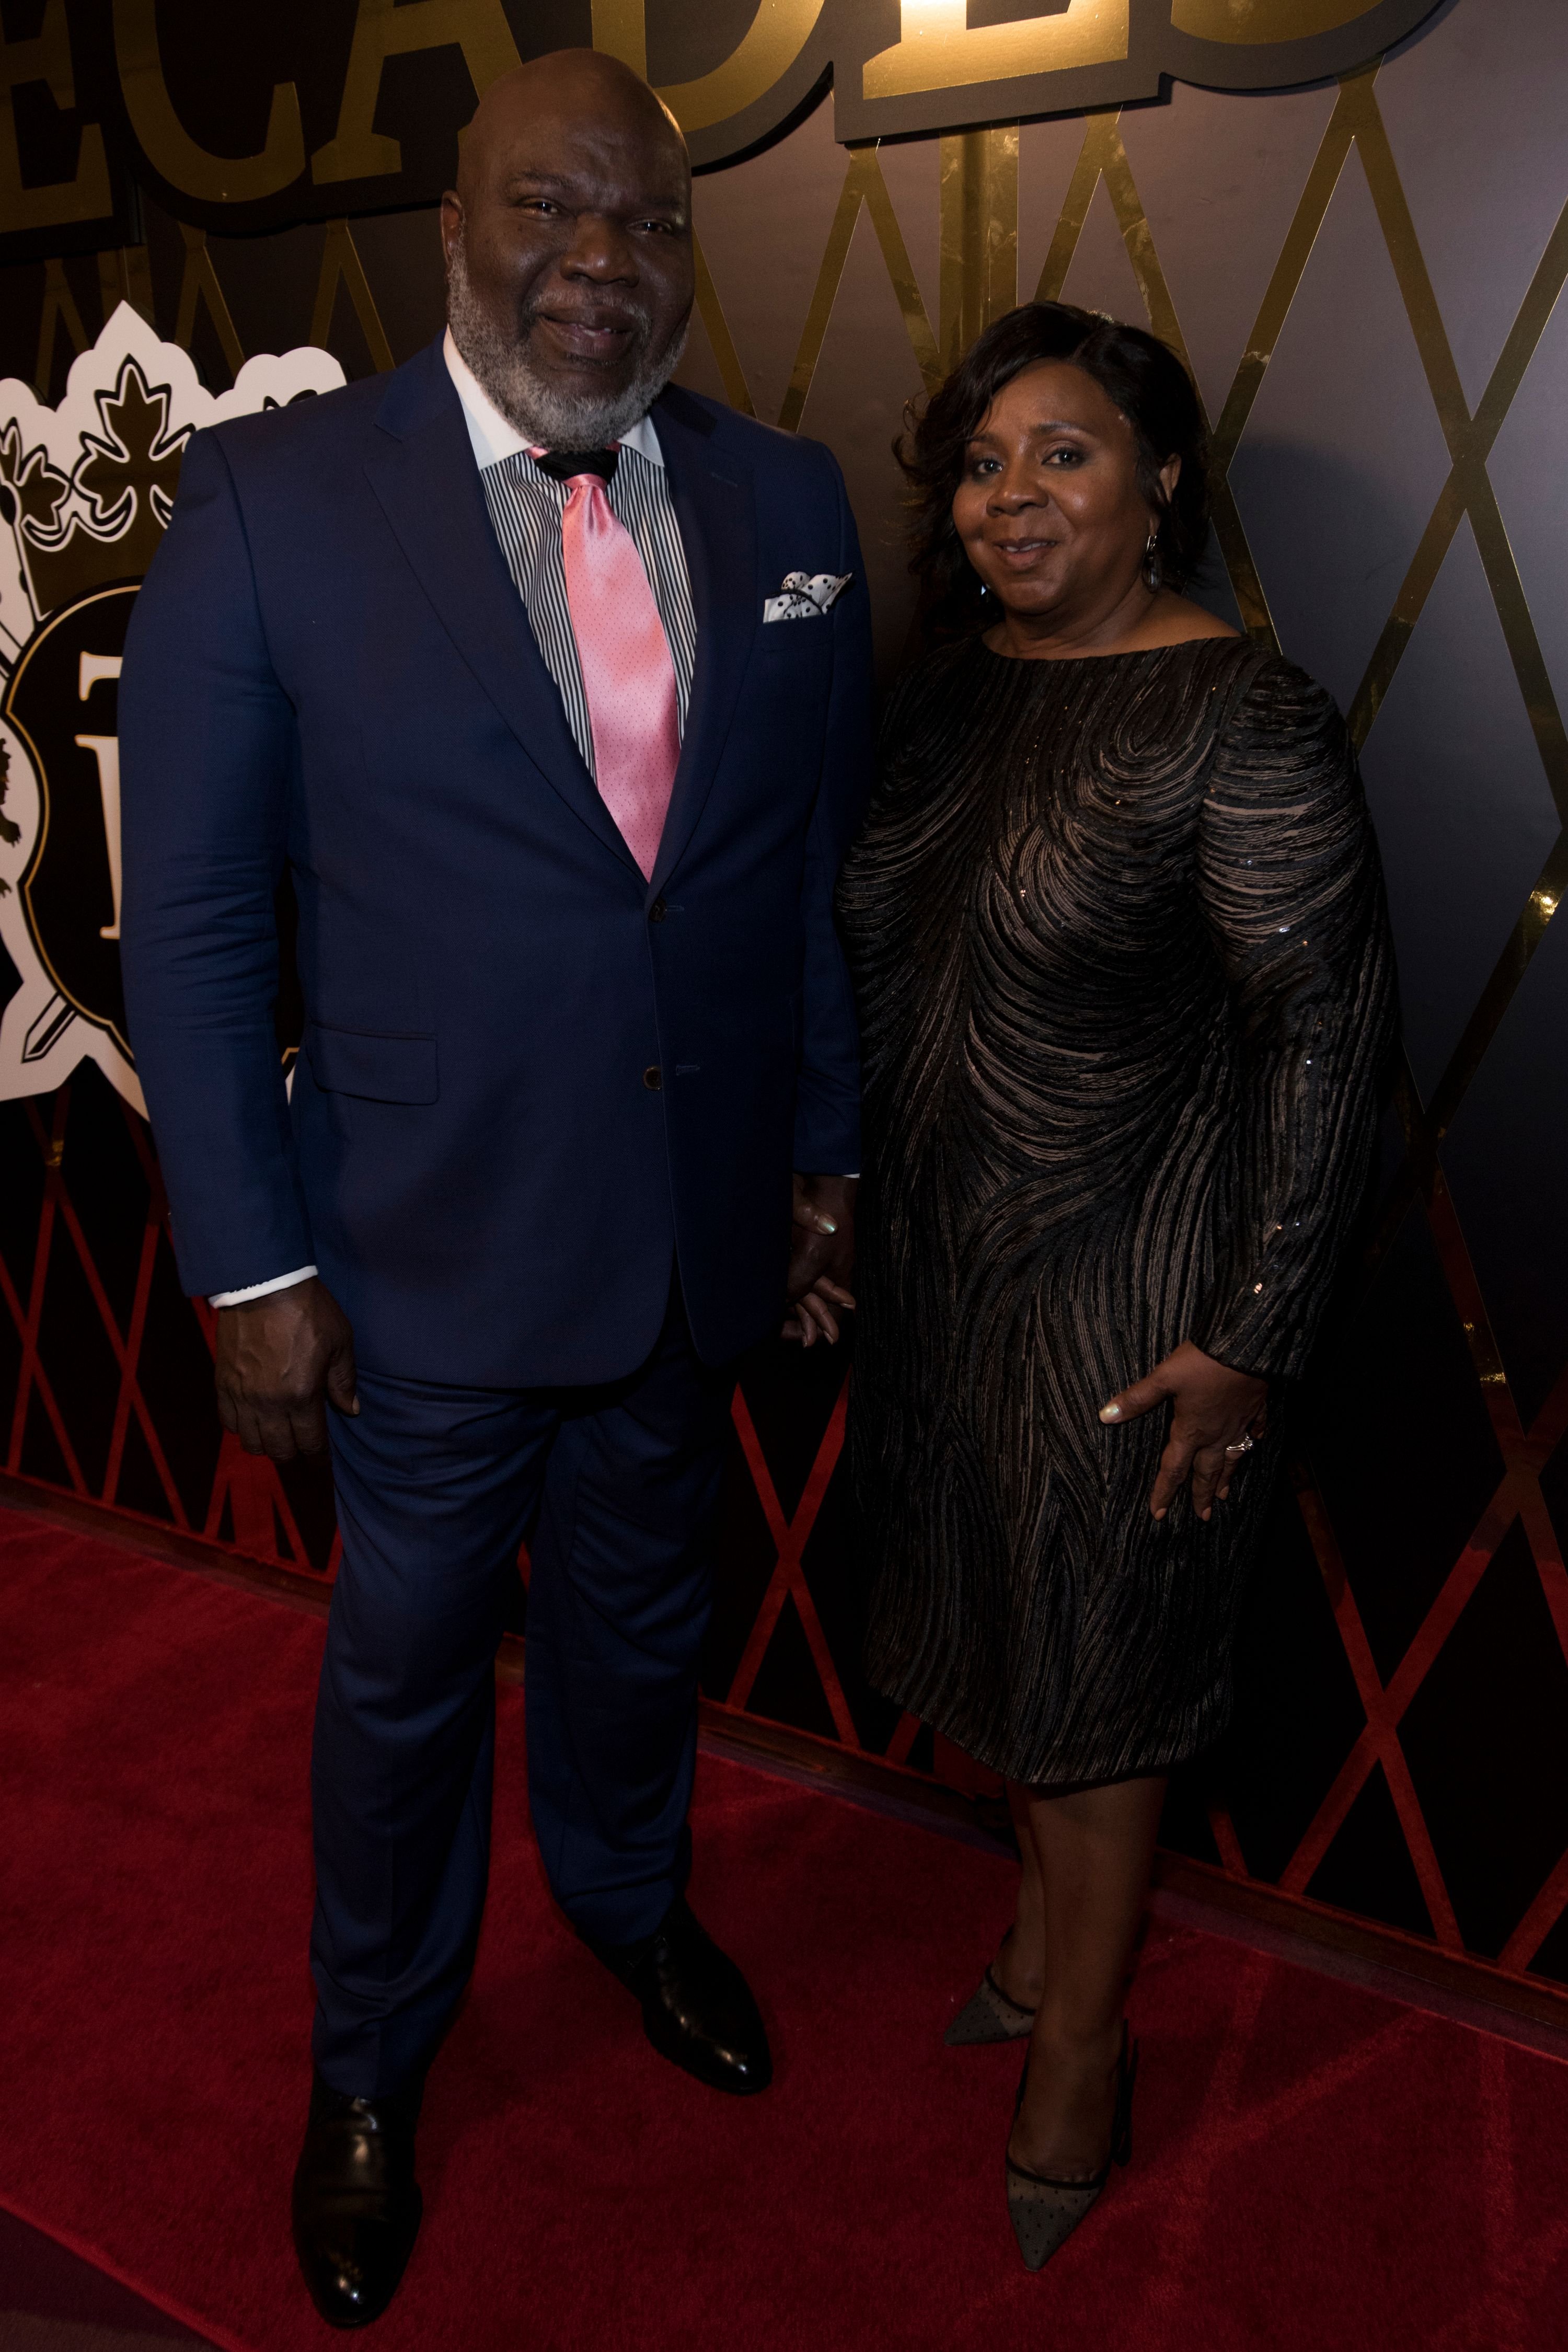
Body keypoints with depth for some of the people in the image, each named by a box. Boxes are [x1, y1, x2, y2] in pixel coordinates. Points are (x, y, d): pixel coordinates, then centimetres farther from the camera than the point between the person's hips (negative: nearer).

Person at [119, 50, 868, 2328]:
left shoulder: (784, 502, 1)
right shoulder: (274, 495, -10)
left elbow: (820, 864, 7)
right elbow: (192, 923, -9)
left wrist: (828, 1152, 8)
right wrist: (251, 1267, -11)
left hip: (699, 1225, 4)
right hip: (434, 1249, -3)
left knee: (642, 1615, 25)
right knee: (407, 1667, 16)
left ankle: (632, 1903, 56)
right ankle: (369, 2067, 45)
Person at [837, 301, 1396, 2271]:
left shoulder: (1240, 720, -17)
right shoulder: (951, 685, 4)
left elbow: (1326, 1042, -17)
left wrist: (1250, 1340, -17)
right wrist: (848, 1206, 11)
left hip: (1120, 1283, -6)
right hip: (933, 1255, 7)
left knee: (1092, 1661, 11)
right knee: (986, 1619, 21)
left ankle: (1083, 2038, 37)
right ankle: (1042, 1930, 48)